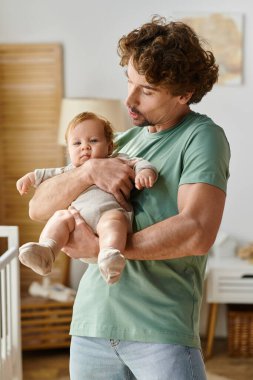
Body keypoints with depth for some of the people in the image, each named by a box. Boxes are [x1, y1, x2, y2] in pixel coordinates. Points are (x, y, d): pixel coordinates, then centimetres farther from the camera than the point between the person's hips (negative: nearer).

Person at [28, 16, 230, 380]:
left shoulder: (203, 137, -5)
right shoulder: (122, 143, 13)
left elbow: (197, 234, -21)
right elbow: (39, 206, 9)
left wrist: (99, 247, -13)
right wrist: (90, 169, -10)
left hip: (161, 330, -5)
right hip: (91, 322, 5)